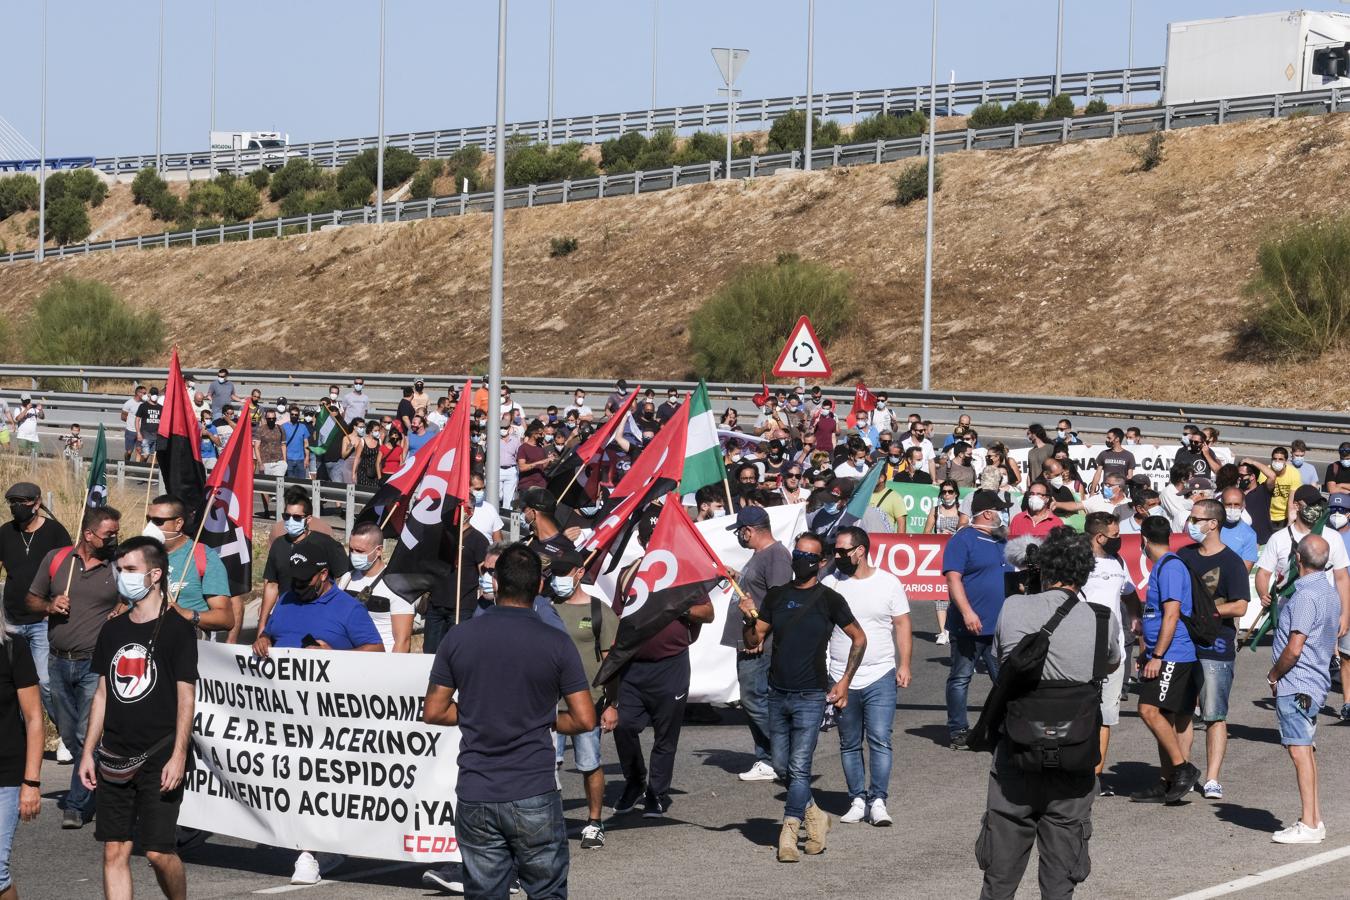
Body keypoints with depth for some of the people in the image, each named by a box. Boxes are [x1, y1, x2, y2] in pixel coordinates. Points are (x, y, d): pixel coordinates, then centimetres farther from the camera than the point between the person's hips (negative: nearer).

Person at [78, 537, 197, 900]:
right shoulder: (113, 629, 11)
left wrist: (178, 755, -15)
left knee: (159, 852, -6)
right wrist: (88, 751, 11)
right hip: (115, 758, 5)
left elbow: (186, 696, -8)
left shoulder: (176, 629, -6)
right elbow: (103, 693, 16)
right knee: (114, 850, 3)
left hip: (159, 758, -5)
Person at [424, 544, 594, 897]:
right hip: (534, 796, -2)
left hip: (475, 798, 2)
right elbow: (584, 720, -6)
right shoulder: (556, 643, -6)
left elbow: (433, 712, 3)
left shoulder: (458, 638, -1)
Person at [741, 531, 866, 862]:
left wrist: (845, 681, 0)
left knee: (799, 768, -9)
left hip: (810, 697, -5)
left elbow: (859, 639, 6)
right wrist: (749, 619, -11)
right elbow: (754, 641, 10)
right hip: (777, 694, 5)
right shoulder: (776, 596, 9)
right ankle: (814, 816, 29)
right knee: (782, 767, 11)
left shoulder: (829, 599, -3)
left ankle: (788, 834, -6)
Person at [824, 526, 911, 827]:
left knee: (880, 740, -8)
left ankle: (878, 801, -3)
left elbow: (902, 625, 3)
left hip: (881, 677, -2)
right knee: (849, 744, 8)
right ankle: (857, 800, 16)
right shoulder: (829, 584, 3)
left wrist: (904, 665, -4)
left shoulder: (888, 583, 0)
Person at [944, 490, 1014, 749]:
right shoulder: (963, 540, -7)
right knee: (961, 678, 1)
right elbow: (953, 578, -16)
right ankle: (958, 730, 8)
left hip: (1001, 628, 7)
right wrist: (967, 612, -24)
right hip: (971, 627, -7)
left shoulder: (1002, 542, 17)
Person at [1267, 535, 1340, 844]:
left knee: (1300, 750, -8)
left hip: (1295, 684, -10)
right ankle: (1315, 818, 20)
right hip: (1316, 682, 10)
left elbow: (1294, 649, -23)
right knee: (1306, 750, 15)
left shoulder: (1305, 596, -19)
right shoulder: (1330, 593, 11)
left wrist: (1273, 676, -9)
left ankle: (1308, 825, -9)